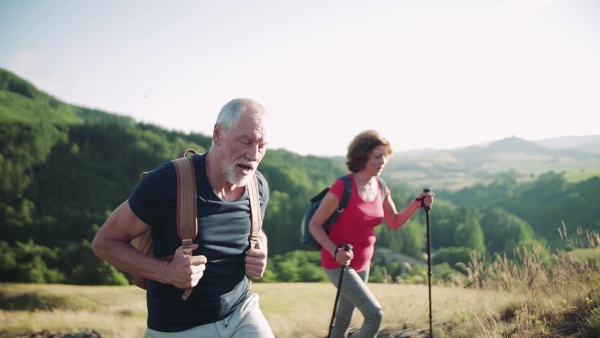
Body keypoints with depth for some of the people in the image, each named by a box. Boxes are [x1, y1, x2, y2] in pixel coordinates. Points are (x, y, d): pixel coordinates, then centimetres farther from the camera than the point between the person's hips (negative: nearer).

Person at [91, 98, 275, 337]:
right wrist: (167, 273, -24)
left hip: (242, 311, 3)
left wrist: (261, 252, -6)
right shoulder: (167, 182, -19)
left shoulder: (259, 187, -5)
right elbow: (105, 242, -10)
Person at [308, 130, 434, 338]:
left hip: (362, 264, 8)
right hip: (338, 264, -8)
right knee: (374, 313, -17)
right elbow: (314, 225, -18)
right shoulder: (342, 187, -22)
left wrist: (417, 203, -3)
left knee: (344, 318, 20)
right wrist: (335, 251, -32)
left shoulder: (381, 189, 0)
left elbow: (395, 222, 12)